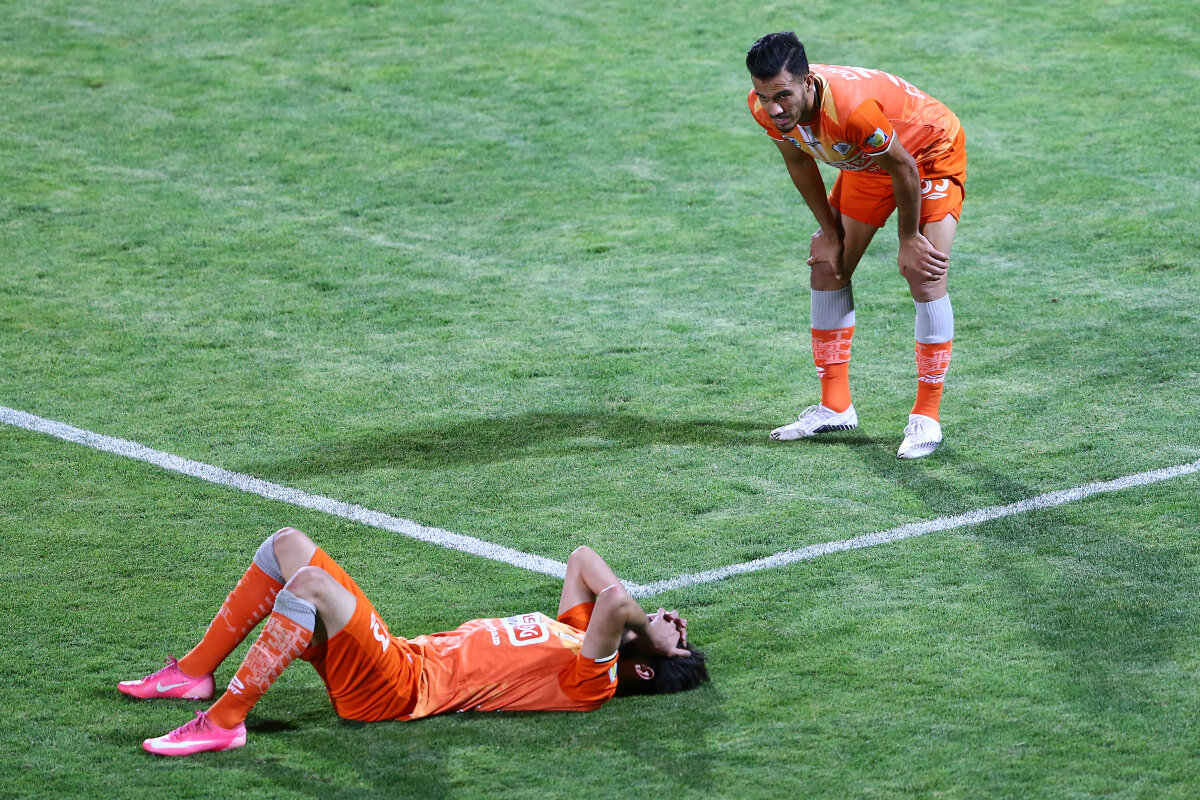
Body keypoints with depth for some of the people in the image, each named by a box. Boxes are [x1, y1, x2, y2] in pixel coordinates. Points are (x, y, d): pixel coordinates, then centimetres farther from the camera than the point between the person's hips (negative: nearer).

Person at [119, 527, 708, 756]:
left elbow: (615, 602, -32)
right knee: (287, 545, 8)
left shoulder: (591, 682, -13)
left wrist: (644, 624, -11)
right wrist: (639, 613, 14)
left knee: (312, 584, -32)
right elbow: (582, 558, 26)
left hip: (393, 689, -10)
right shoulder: (578, 634, 14)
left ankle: (224, 722, -22)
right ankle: (194, 673, 11)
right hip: (401, 654, 10)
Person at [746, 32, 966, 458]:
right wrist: (830, 232, 0)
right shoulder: (766, 108, -24)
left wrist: (908, 240, -15)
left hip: (930, 155, -7)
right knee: (826, 266, 5)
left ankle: (927, 417, -9)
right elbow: (799, 161, -2)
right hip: (866, 164, 7)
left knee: (925, 278, -17)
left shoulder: (851, 107, -44)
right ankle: (835, 405, 14)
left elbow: (904, 169, -28)